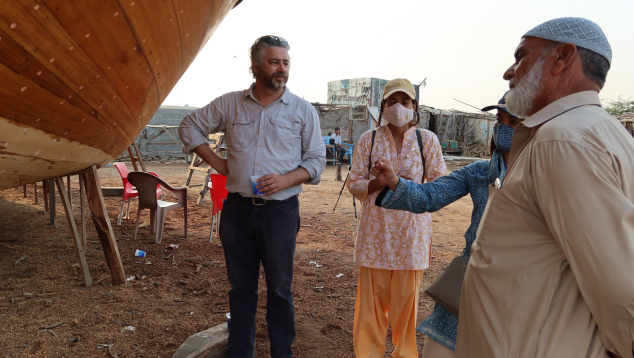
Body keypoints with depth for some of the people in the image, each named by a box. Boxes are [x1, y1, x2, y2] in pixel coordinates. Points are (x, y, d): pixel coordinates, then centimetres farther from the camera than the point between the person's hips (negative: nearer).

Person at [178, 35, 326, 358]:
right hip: (237, 209, 2)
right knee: (240, 287, 13)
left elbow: (316, 159, 2)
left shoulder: (303, 111, 1)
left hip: (280, 210, -1)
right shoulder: (229, 104, 5)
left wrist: (286, 179, -15)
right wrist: (215, 162, 5)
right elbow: (190, 126, 15)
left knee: (279, 288, 9)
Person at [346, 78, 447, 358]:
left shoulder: (427, 139, 3)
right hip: (375, 229, 0)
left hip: (411, 229, 0)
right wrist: (378, 183, -15)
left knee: (406, 296, 9)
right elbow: (354, 184, 3)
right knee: (372, 295, 6)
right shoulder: (369, 139, 4)